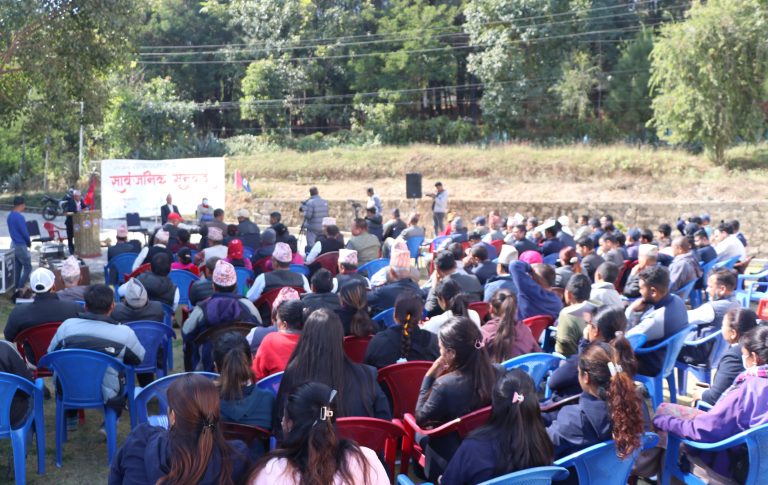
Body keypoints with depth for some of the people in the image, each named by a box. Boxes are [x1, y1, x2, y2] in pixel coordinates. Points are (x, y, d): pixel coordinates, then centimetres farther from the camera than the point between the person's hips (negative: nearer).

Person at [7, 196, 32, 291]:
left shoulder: (10, 216, 9)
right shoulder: (19, 217, -20)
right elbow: (24, 232, -19)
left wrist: (26, 242, 14)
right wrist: (29, 242, 0)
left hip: (13, 244, 9)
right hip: (21, 246, -9)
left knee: (17, 267, 13)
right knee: (28, 267, -2)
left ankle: (16, 288, 13)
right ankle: (20, 289, -8)